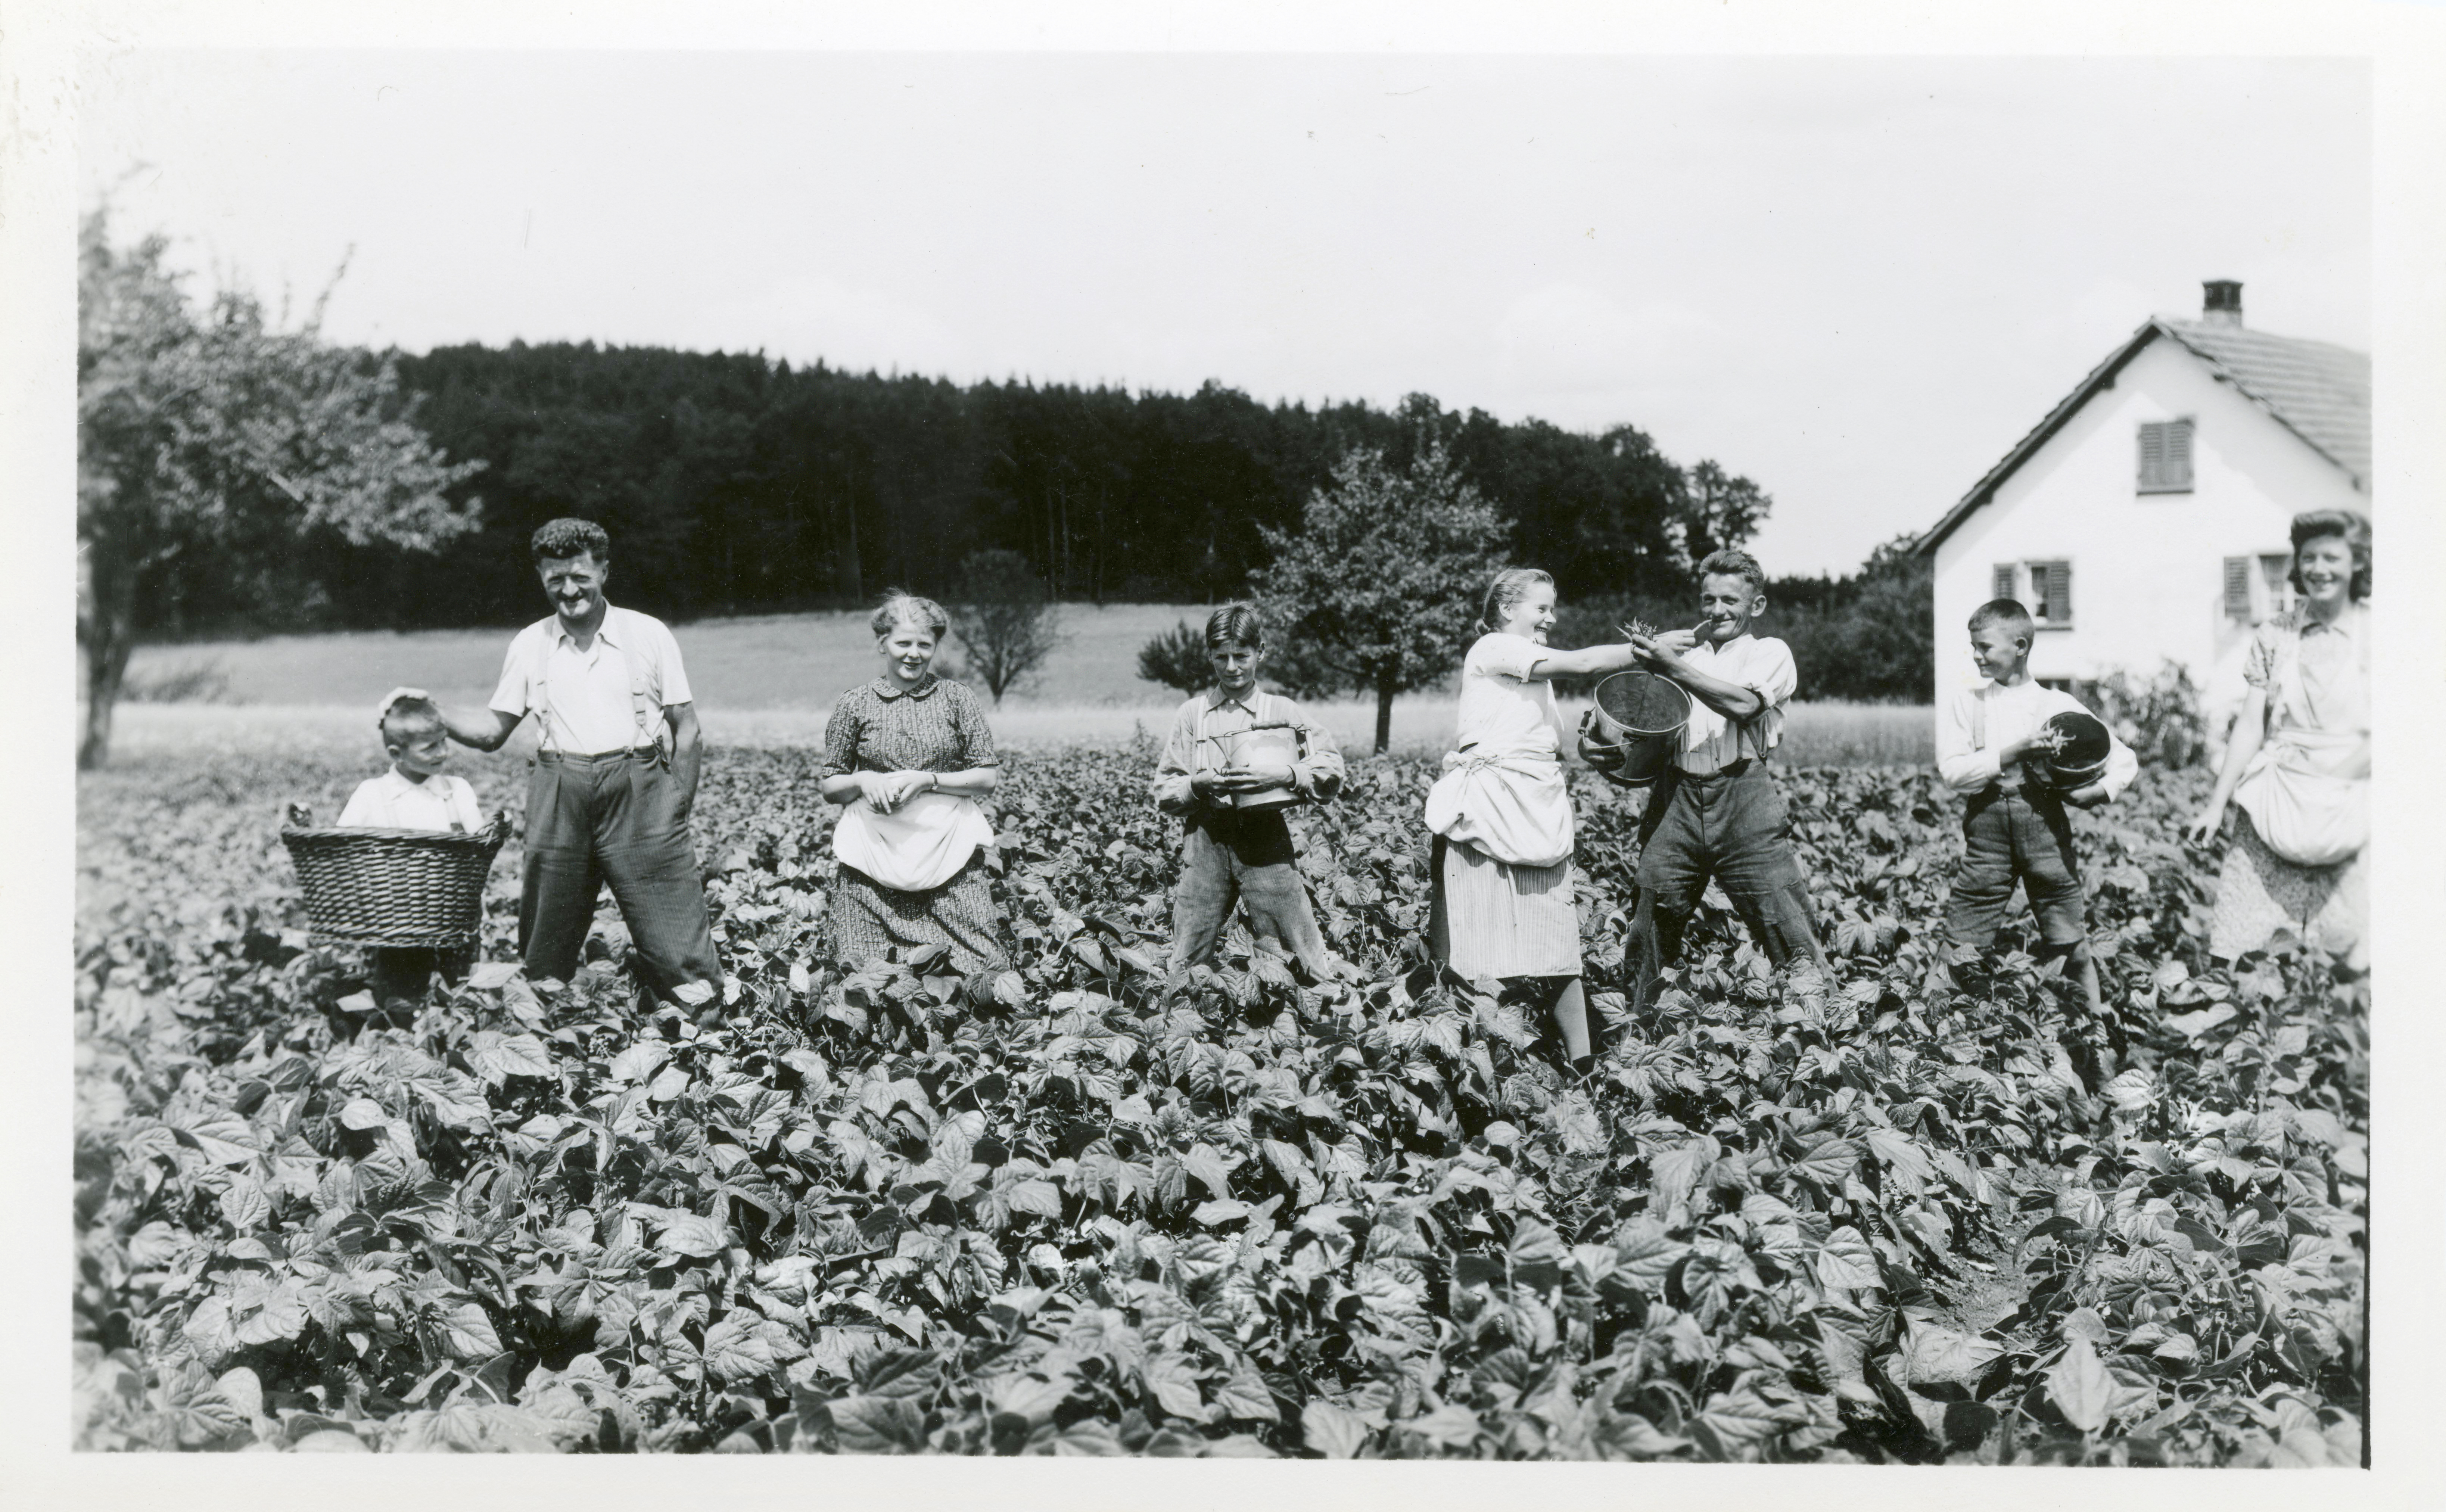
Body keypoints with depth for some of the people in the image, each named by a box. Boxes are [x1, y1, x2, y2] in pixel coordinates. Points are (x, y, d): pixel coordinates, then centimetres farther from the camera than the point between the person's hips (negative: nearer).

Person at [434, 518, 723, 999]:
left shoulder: (648, 635, 4)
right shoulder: (530, 645, 11)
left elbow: (686, 730, 5)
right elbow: (493, 731, 15)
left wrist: (678, 814, -2)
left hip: (638, 792, -2)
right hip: (558, 797, 3)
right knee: (544, 957, 4)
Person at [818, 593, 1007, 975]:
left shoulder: (957, 699, 6)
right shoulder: (854, 705, 7)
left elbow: (988, 777, 4)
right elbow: (830, 787, 12)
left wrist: (928, 780, -9)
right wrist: (862, 781, -9)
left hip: (948, 845, 0)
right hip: (873, 851, 0)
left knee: (981, 972, -7)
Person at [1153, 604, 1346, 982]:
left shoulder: (1281, 711, 5)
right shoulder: (1191, 714, 10)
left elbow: (1332, 772, -2)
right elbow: (1164, 794, 7)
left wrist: (1283, 776, -17)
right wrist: (1200, 784, -12)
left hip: (1266, 839, -1)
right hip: (1205, 840, 2)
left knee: (1307, 961, -5)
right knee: (1186, 967, 4)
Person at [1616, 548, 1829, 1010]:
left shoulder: (1771, 652, 7)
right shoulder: (1683, 647, 19)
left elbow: (1742, 703, -13)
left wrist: (1672, 666, -12)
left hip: (1743, 796, -3)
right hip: (1677, 797, 3)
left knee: (1783, 920, -7)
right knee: (1650, 919, 4)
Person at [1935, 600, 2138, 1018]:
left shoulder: (2059, 705, 7)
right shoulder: (1964, 703, 7)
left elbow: (2125, 760, 11)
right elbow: (1952, 772, -6)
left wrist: (2099, 793, -8)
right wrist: (2015, 753, -14)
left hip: (2044, 823, 0)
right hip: (1986, 823, 0)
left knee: (2070, 944, 2)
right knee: (1962, 946, -2)